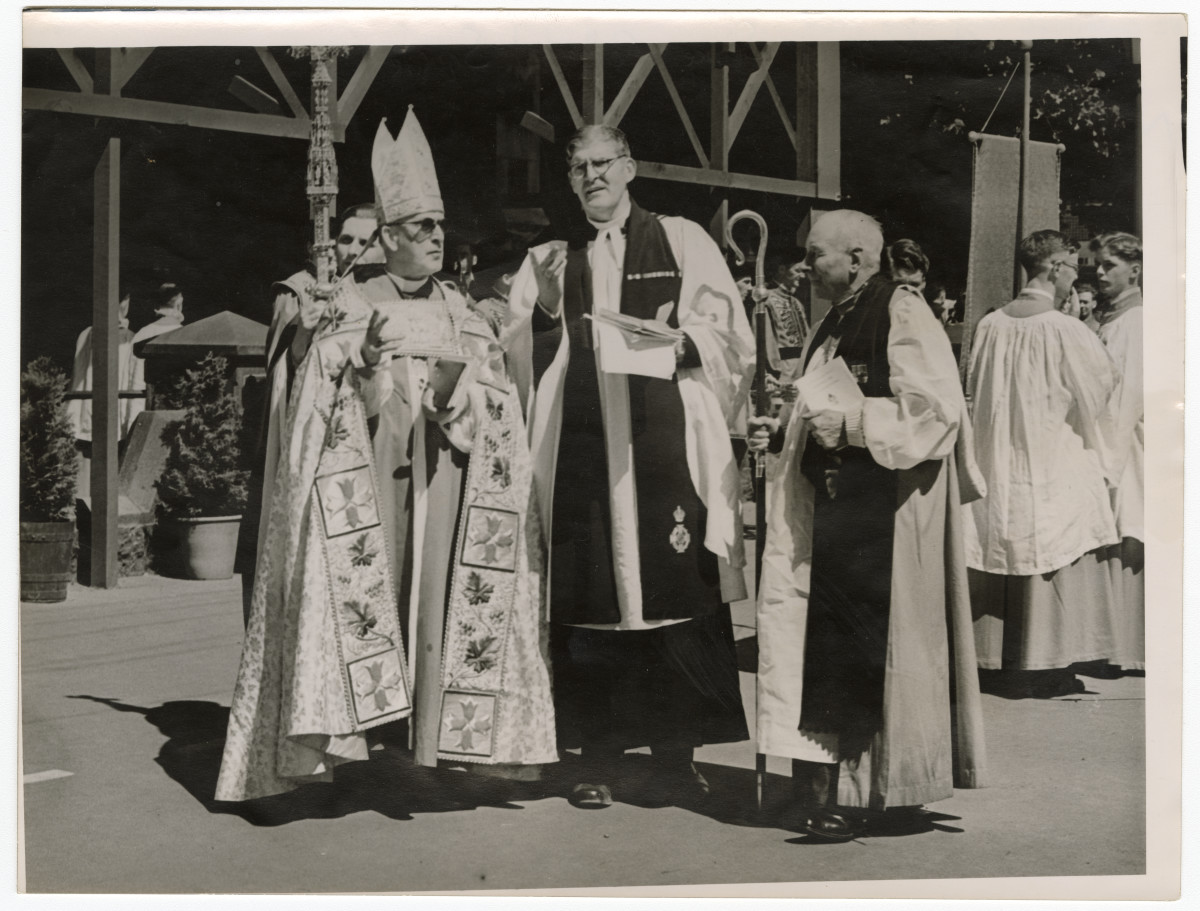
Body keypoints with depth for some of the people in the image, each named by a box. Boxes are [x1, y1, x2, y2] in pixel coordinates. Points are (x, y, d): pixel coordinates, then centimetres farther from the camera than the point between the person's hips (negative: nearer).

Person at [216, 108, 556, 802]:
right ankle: (336, 741, -6)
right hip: (368, 475, -2)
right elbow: (324, 409, 1)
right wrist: (365, 362, -18)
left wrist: (455, 386, -13)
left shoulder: (461, 314, 14)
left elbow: (496, 409, 8)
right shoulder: (352, 306, 7)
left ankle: (435, 743, 0)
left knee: (440, 600, -5)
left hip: (443, 476, 2)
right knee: (365, 593, -10)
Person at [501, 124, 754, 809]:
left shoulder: (682, 241, 10)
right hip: (581, 440, 2)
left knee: (675, 591, -4)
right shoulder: (551, 258, 17)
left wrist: (678, 340, -13)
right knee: (588, 598, 0)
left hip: (663, 439, -2)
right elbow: (520, 354, 12)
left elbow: (726, 334, 6)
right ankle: (599, 758, 10)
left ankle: (676, 756, 7)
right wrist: (545, 304, -6)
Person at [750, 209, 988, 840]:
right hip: (832, 509, 8)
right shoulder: (835, 323, 16)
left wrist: (850, 423, -20)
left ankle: (871, 789, 4)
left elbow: (935, 408, -18)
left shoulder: (901, 314, -10)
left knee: (866, 644, -6)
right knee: (828, 639, 9)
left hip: (881, 516, -8)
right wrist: (782, 430, 9)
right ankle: (828, 784, 17)